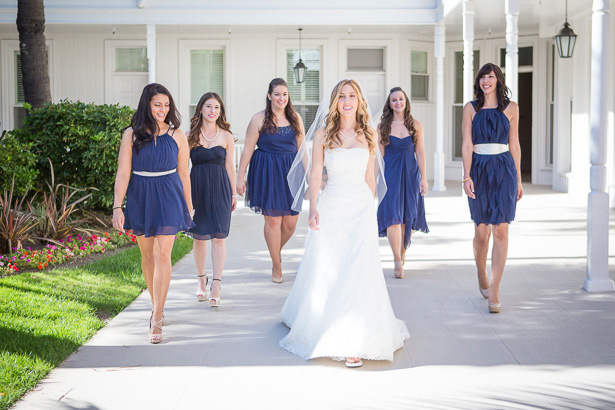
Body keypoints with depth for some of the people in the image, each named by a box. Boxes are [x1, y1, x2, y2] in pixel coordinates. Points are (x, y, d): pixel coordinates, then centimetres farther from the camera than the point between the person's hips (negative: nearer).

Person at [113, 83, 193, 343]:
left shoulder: (177, 135, 1)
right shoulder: (132, 134, -1)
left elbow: (183, 174, 7)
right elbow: (123, 173, -4)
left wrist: (188, 206, 10)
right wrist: (117, 206, -11)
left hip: (168, 198, -1)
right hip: (140, 197, 1)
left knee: (162, 256, -9)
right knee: (147, 256, 12)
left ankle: (156, 320, -8)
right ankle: (156, 306, 33)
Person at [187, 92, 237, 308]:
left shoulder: (226, 136, 4)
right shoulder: (190, 136, 3)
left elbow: (230, 166, 8)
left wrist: (233, 194, 8)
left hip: (220, 189, 0)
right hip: (197, 188, 0)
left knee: (218, 236, -7)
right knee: (199, 237, 6)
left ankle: (216, 285, -8)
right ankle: (201, 278, 26)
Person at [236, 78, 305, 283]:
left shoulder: (295, 118, 7)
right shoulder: (259, 119, -4)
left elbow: (301, 147, 12)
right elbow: (248, 150, -3)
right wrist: (240, 177, -5)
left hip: (291, 172, 4)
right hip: (267, 173, -3)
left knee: (290, 222, 3)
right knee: (273, 220, -2)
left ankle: (277, 250, 34)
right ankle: (276, 266, 14)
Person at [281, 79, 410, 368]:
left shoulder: (368, 135, 7)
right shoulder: (323, 135, 2)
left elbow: (369, 178, 12)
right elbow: (315, 175, 0)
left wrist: (368, 210, 13)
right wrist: (313, 209, -11)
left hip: (361, 208, 1)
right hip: (331, 207, 0)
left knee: (358, 273, -7)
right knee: (326, 273, 5)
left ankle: (354, 342, -4)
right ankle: (323, 329, 25)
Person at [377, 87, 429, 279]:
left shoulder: (415, 125, 5)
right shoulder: (383, 126, 3)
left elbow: (420, 152, 4)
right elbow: (380, 154, 4)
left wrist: (423, 178, 0)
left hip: (410, 174, 1)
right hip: (390, 174, -1)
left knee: (408, 217, 4)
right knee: (393, 215, -11)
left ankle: (402, 251, 28)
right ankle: (398, 261, -7)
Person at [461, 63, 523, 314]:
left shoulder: (510, 108, 7)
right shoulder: (471, 108, 5)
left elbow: (514, 145, 9)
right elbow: (466, 145, 0)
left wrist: (518, 179, 8)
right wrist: (467, 176, -11)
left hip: (504, 170, 0)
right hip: (479, 170, 0)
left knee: (501, 230, -8)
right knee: (481, 232, 6)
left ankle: (494, 292, -7)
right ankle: (482, 276, 33)